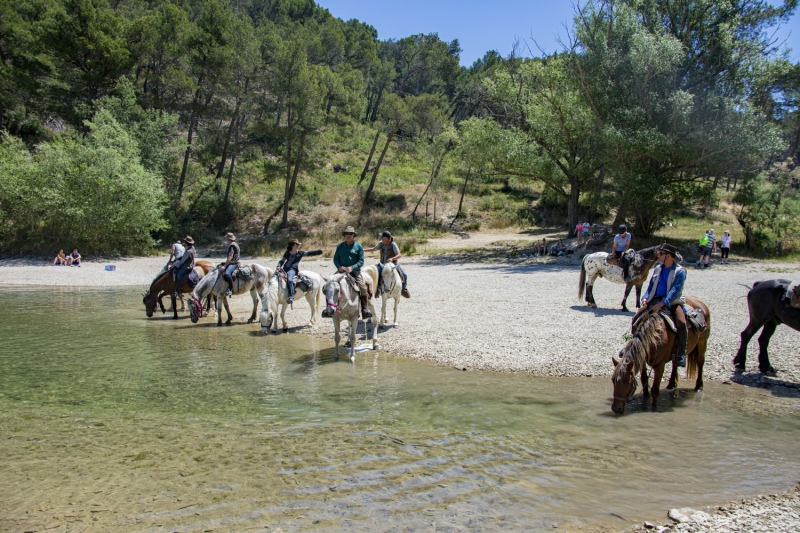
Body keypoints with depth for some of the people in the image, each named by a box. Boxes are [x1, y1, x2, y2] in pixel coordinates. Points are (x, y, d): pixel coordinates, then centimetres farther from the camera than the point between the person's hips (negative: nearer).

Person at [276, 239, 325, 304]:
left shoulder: (300, 253, 10)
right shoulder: (287, 253, 15)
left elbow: (310, 253, 9)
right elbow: (282, 260, 14)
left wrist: (321, 251, 6)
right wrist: (279, 266, -7)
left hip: (292, 269, -6)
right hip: (285, 269, 6)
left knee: (289, 280, -30)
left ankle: (291, 297, -37)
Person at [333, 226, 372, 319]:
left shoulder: (358, 246, 4)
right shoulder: (340, 246, 11)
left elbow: (361, 261, -1)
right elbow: (335, 258, 11)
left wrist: (352, 268, -17)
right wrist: (339, 266, -10)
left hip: (354, 270, -2)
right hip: (342, 271, 2)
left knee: (362, 287, -21)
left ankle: (365, 309, -11)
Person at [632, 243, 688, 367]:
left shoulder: (680, 271, -7)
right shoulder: (658, 268, 13)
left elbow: (675, 291, -17)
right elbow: (651, 285, 18)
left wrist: (662, 304, -27)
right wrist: (645, 297, -2)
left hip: (672, 301, -6)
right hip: (655, 300, 6)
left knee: (681, 323, -30)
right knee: (636, 318, -6)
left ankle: (681, 354, -18)